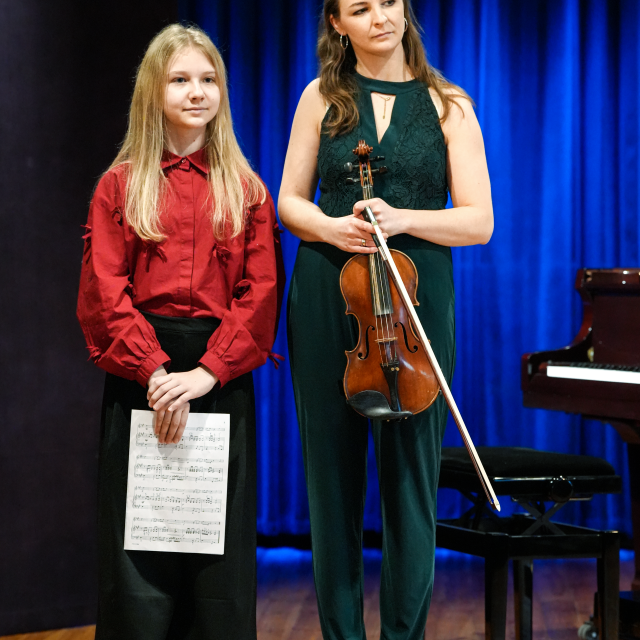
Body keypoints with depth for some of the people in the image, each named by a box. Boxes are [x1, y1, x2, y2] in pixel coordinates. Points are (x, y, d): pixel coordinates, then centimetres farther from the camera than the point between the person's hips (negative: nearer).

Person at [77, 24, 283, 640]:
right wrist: (153, 370, -15)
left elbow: (260, 294, 0)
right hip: (138, 375, -1)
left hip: (221, 375, 1)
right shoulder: (121, 185, 7)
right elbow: (104, 290, -2)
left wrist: (207, 371, -14)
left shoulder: (246, 191, 9)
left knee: (220, 541, 3)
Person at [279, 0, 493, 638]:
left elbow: (479, 221, 1)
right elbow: (289, 202, 11)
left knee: (410, 475, 1)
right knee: (334, 471, 6)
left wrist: (403, 219, -15)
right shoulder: (323, 97, 9)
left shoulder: (448, 106, 5)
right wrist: (329, 227, -10)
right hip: (327, 300, 1)